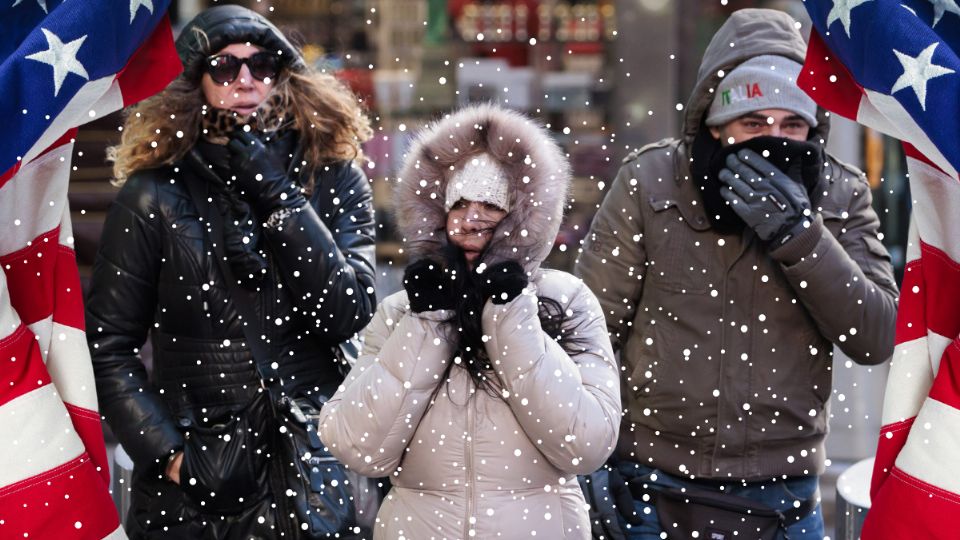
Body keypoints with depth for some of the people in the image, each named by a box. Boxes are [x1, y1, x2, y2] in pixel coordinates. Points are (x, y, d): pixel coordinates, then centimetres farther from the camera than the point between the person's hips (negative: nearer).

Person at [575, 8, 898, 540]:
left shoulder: (840, 197, -1)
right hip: (653, 488, -1)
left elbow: (876, 338, -8)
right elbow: (594, 327, -2)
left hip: (782, 496, 1)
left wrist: (798, 232, -19)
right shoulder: (649, 182, -6)